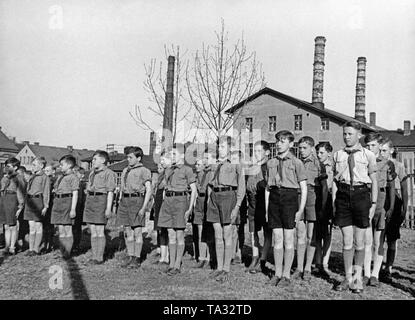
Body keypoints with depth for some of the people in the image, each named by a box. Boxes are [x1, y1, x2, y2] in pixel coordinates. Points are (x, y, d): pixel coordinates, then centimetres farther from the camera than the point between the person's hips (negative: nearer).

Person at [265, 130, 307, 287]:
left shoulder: (296, 162, 0)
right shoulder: (271, 162, 12)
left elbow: (304, 188, -2)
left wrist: (301, 209, -8)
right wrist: (266, 209, 10)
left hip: (289, 197, -4)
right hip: (274, 198, 4)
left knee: (288, 239, 2)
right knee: (277, 239, 7)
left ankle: (286, 275, 10)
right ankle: (277, 274, 15)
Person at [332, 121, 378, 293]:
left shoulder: (368, 155, 1)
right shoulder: (338, 155, 8)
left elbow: (374, 181, 4)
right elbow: (335, 180, 10)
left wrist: (374, 203, 0)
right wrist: (334, 202, 5)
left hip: (361, 195, -1)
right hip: (343, 195, 2)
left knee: (359, 242, 7)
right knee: (347, 241, 3)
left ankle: (358, 277, 24)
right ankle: (348, 277, 16)